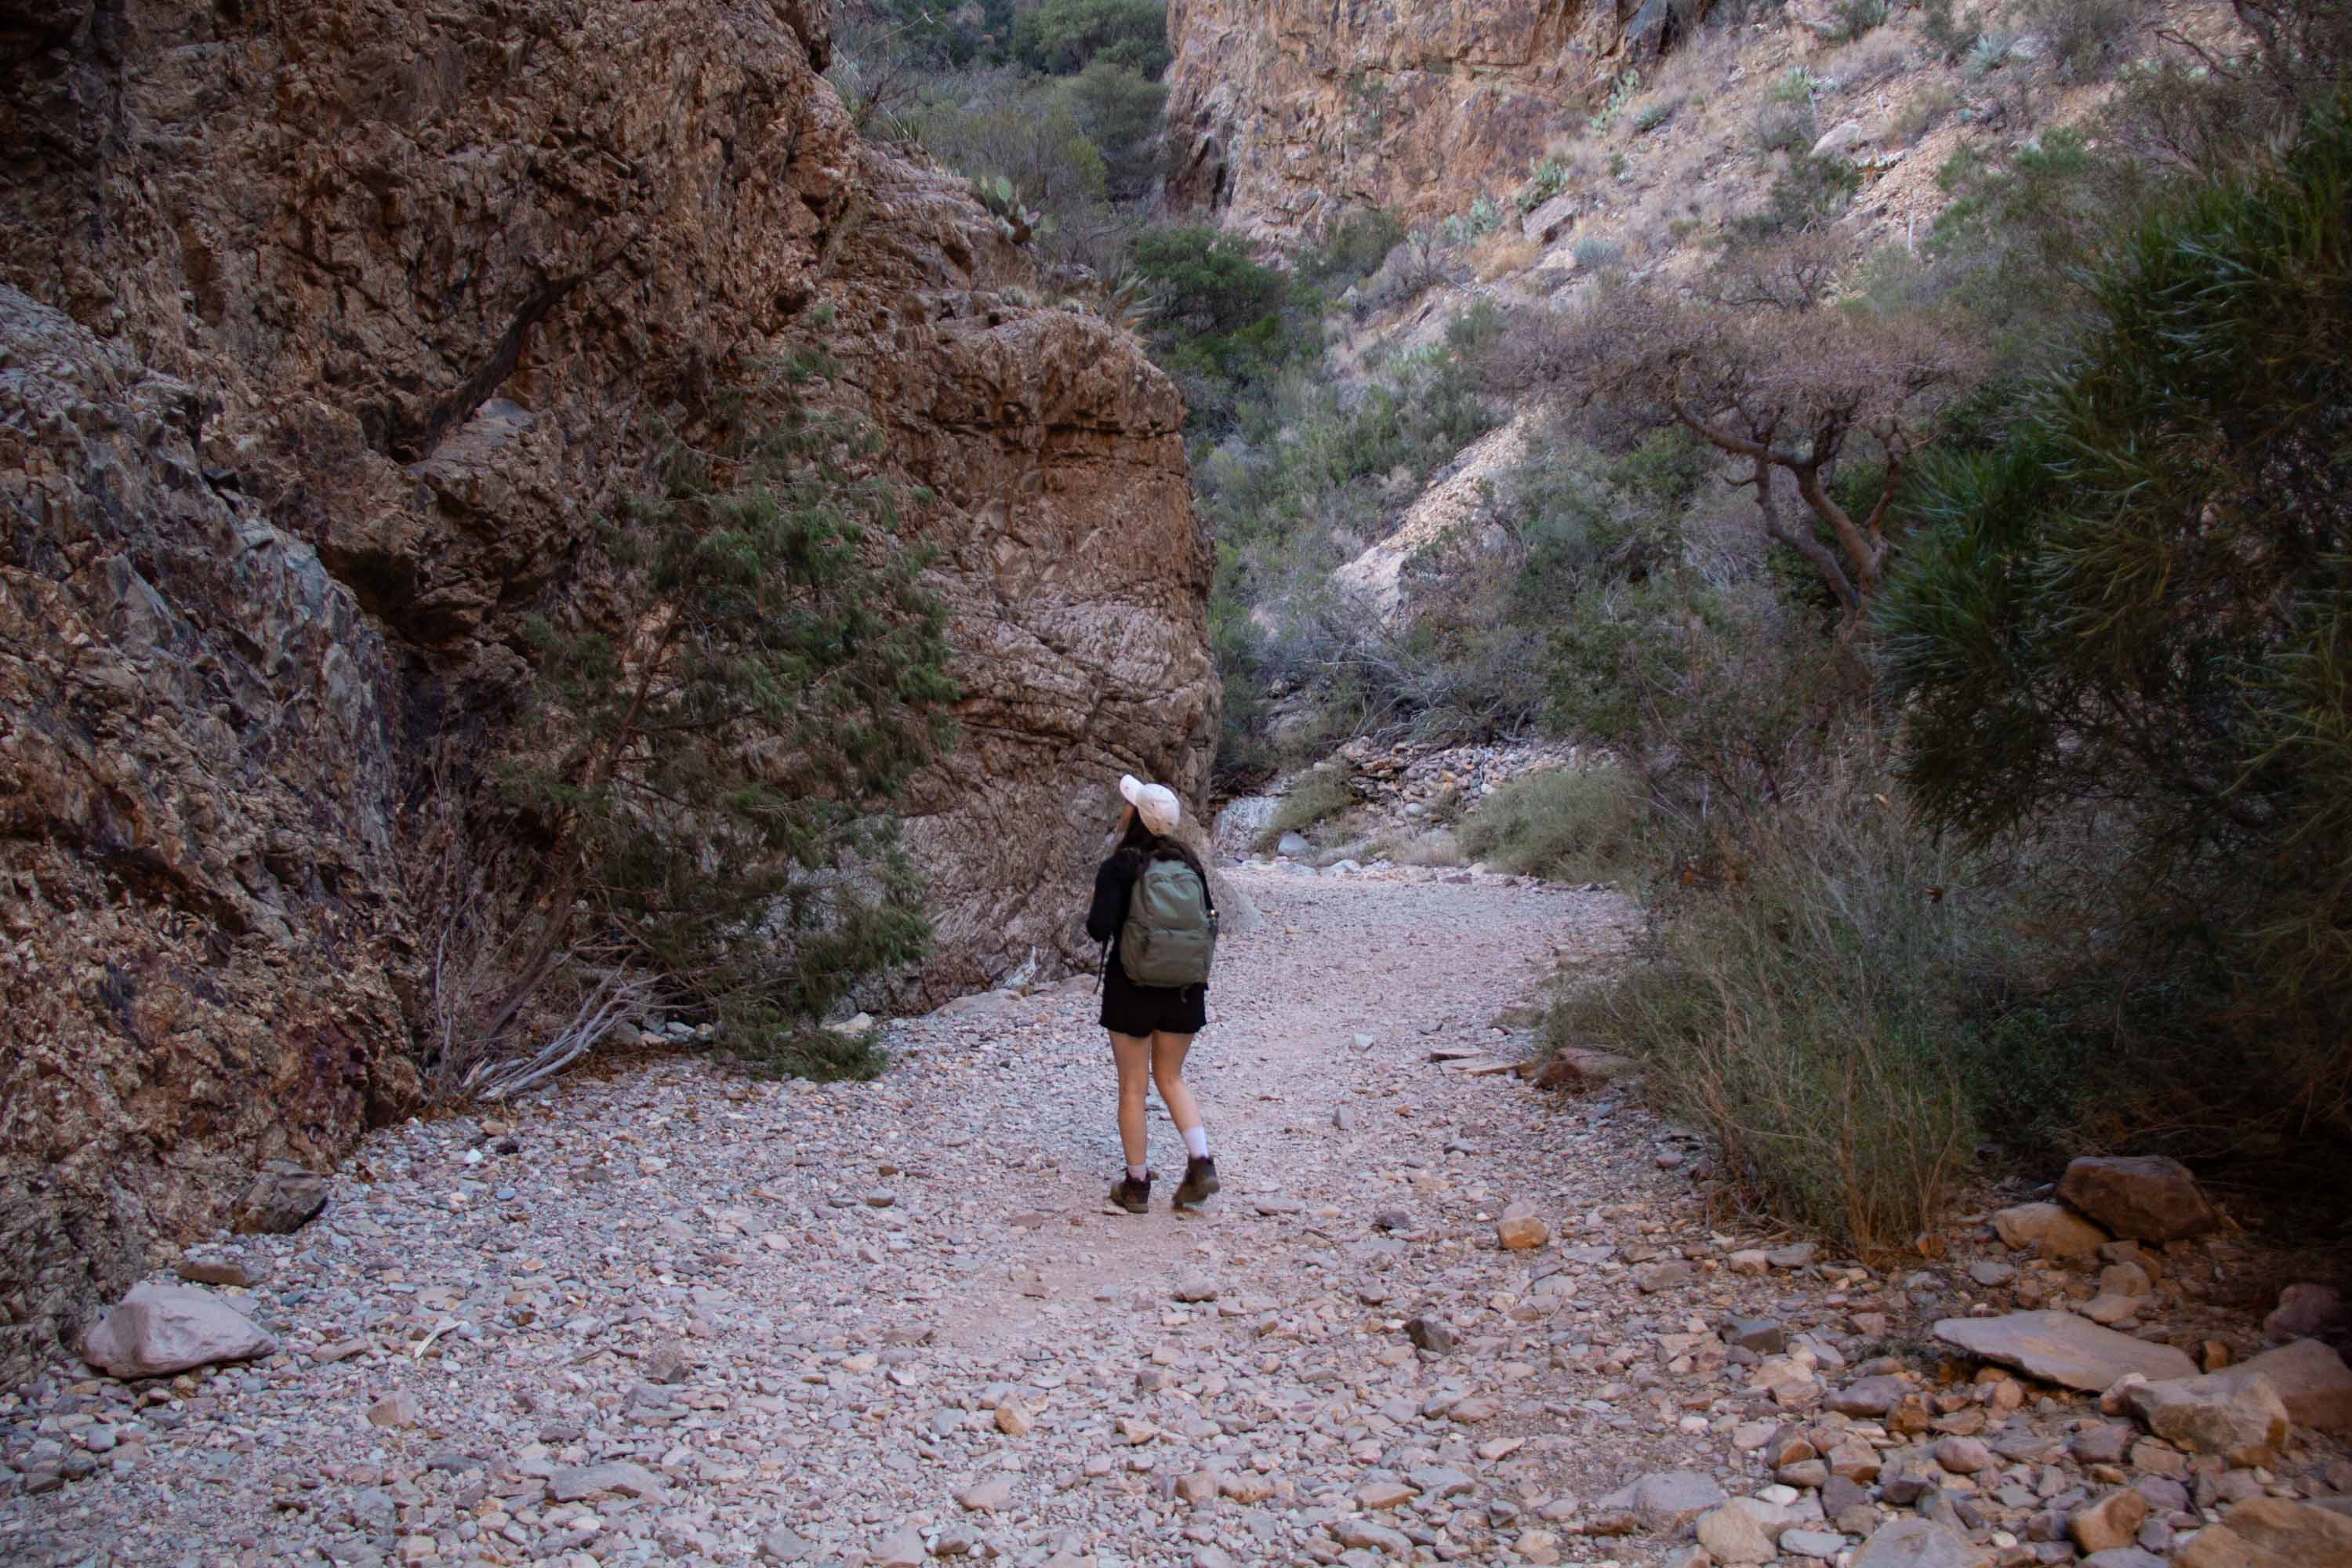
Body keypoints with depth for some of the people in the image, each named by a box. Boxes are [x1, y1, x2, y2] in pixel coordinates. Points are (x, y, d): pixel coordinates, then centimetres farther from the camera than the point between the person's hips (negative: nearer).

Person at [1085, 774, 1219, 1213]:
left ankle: (1137, 1185, 16)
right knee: (1171, 1078, 20)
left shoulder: (1118, 868, -13)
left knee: (1133, 1087, 9)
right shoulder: (1188, 863, 2)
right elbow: (1210, 925, 4)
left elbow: (1100, 928, -20)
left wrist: (1092, 919, 1)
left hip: (1131, 987, -4)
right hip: (1185, 990, 4)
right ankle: (1201, 1164, 4)